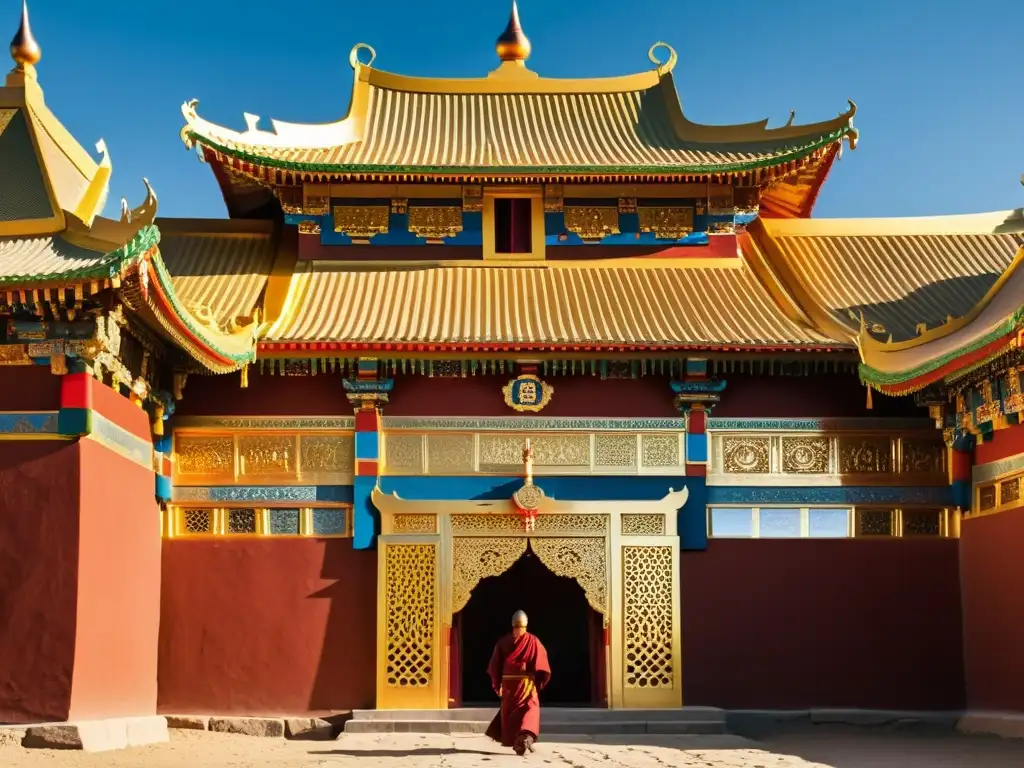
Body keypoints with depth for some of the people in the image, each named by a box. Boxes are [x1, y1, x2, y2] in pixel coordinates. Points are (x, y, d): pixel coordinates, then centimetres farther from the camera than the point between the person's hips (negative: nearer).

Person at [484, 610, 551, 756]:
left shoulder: (503, 641, 2)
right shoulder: (533, 641, -2)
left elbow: (495, 665, 3)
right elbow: (541, 665, -3)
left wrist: (497, 684, 11)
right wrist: (539, 684, 8)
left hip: (508, 682, 2)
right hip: (527, 682, -2)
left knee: (508, 710, 19)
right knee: (528, 711, -2)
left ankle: (508, 740, 28)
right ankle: (526, 736, -28)